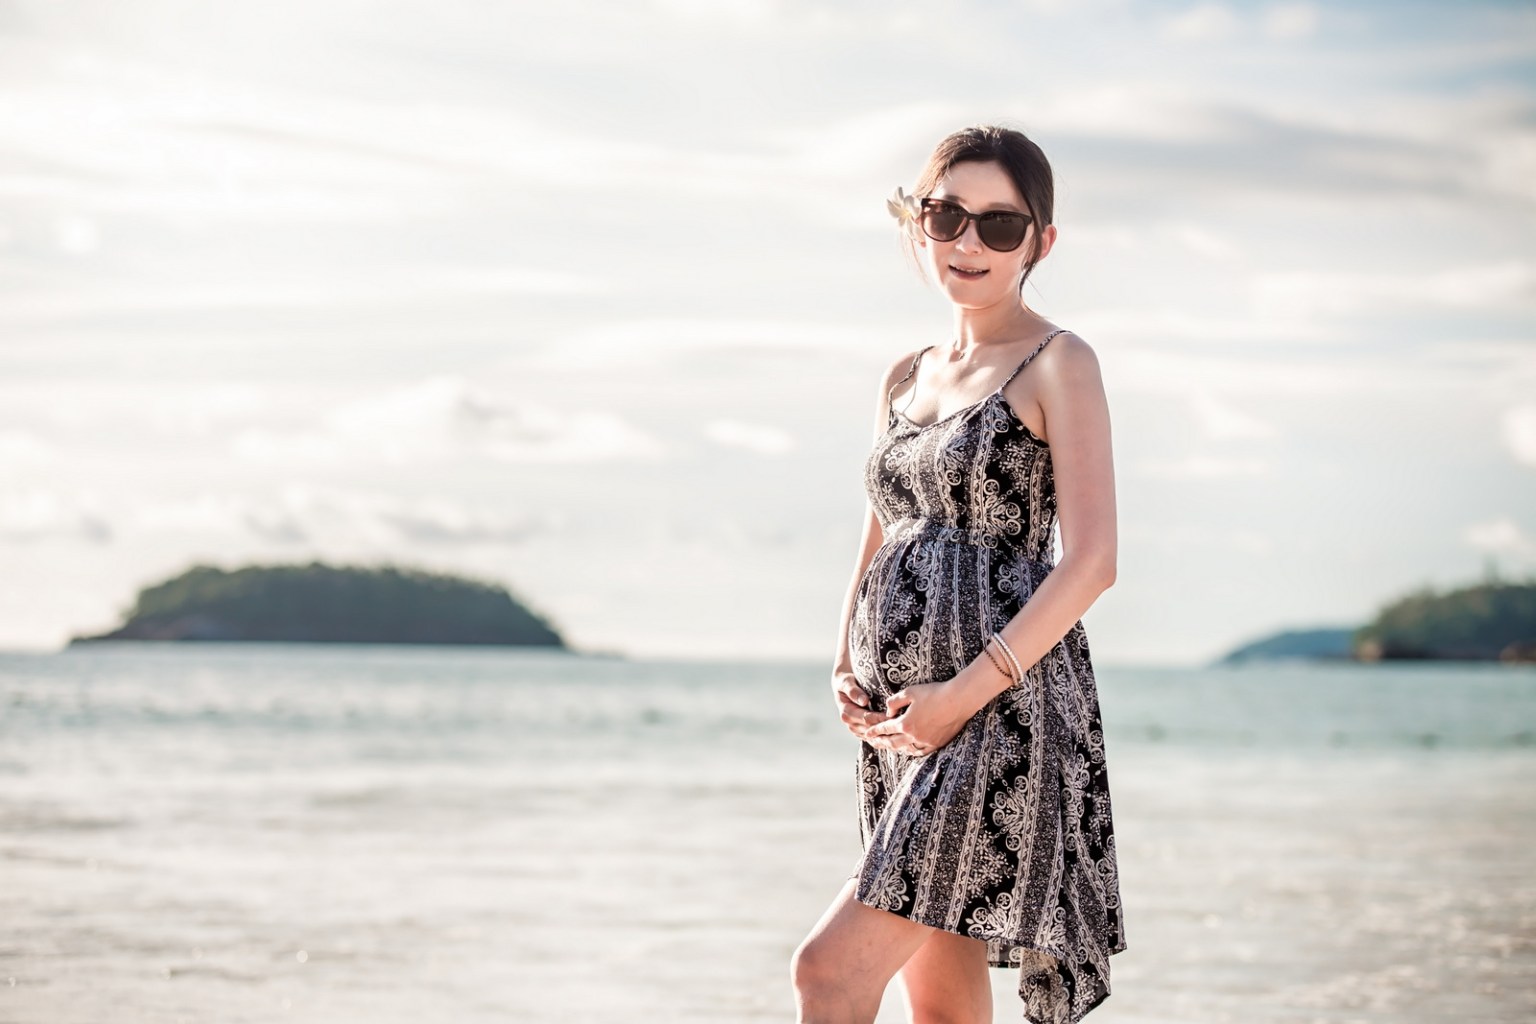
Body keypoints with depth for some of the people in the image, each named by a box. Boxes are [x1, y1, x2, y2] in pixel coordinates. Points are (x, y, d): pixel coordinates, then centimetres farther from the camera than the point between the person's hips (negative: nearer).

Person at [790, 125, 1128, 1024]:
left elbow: (1091, 561, -12)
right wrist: (847, 666, 6)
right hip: (905, 714, 7)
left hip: (1004, 708, -7)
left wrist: (969, 689, -17)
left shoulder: (1057, 365, -4)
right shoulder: (907, 378, 16)